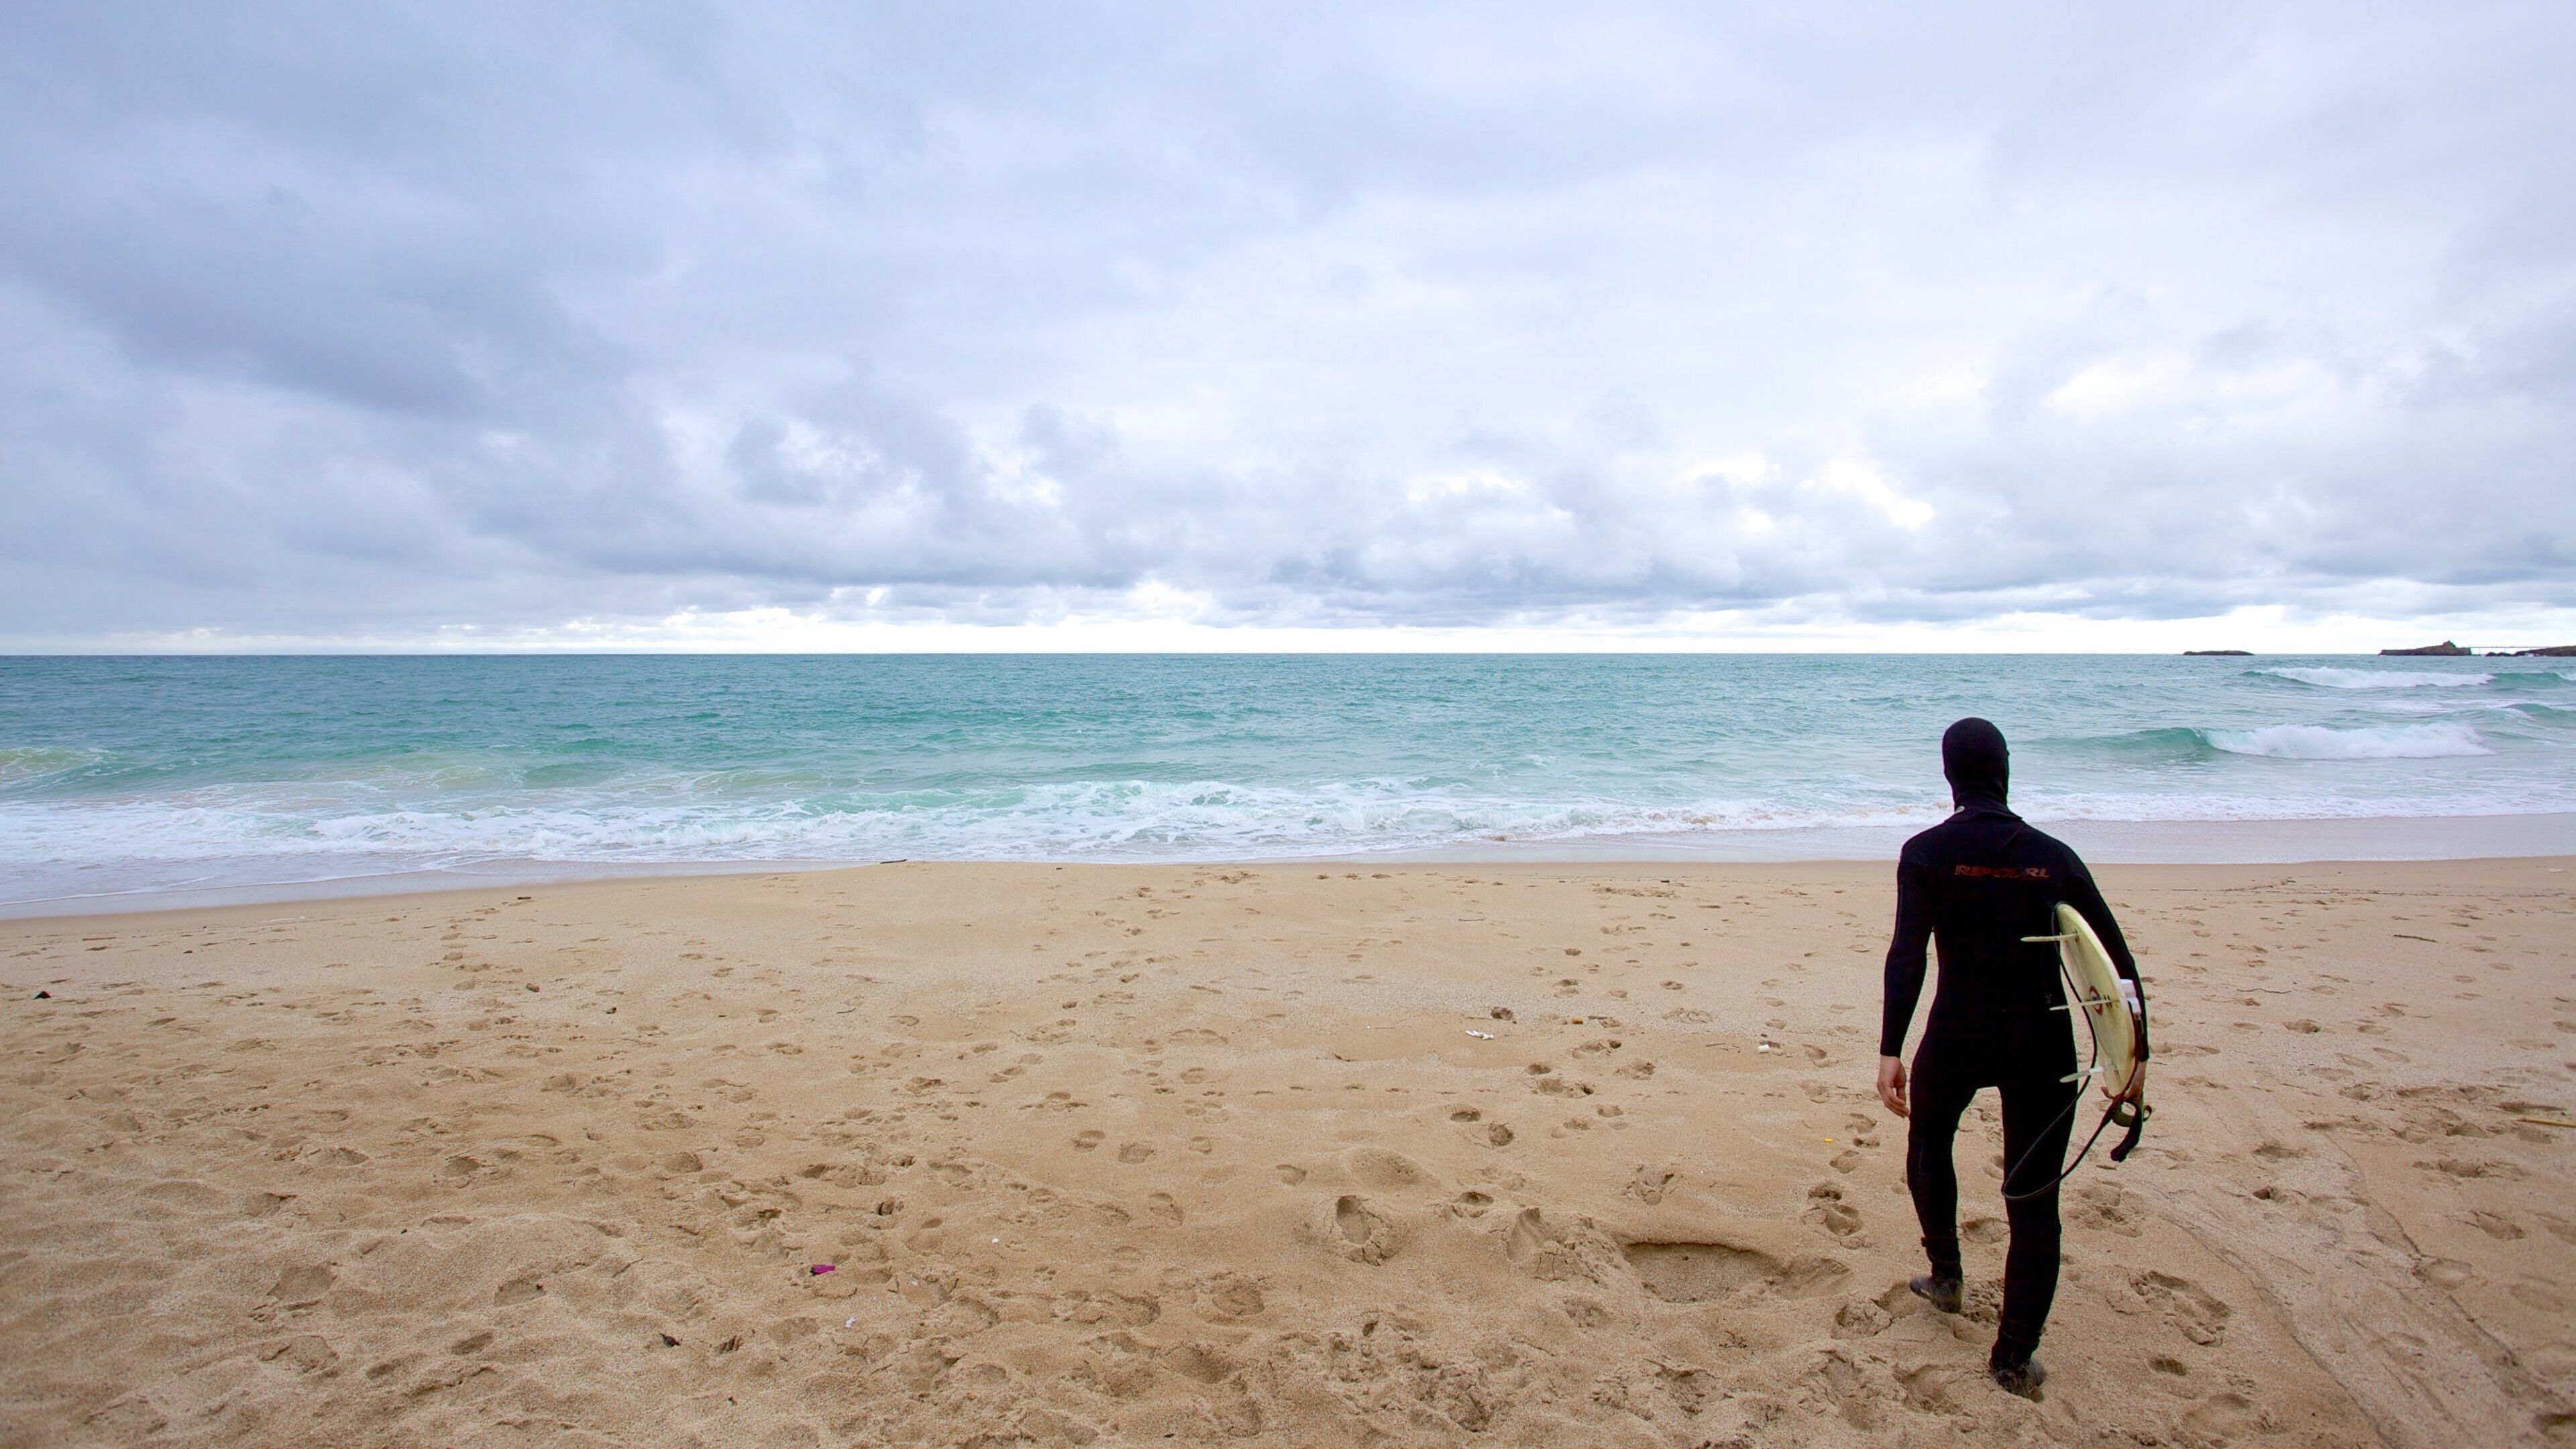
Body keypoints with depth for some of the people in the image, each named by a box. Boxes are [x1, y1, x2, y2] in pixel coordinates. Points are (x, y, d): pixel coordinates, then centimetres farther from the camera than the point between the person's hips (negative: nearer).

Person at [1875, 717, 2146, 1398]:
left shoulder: (1927, 852, -7)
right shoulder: (2054, 857, 2)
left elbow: (1907, 955, -18)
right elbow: (2118, 959, 1)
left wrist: (1890, 1051, -20)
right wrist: (2136, 1054, 6)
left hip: (1958, 1034, -1)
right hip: (2043, 1040, 2)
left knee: (1929, 1140, 28)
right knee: (2034, 1199, 10)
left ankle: (1945, 1274, 37)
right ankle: (2014, 1356, 14)